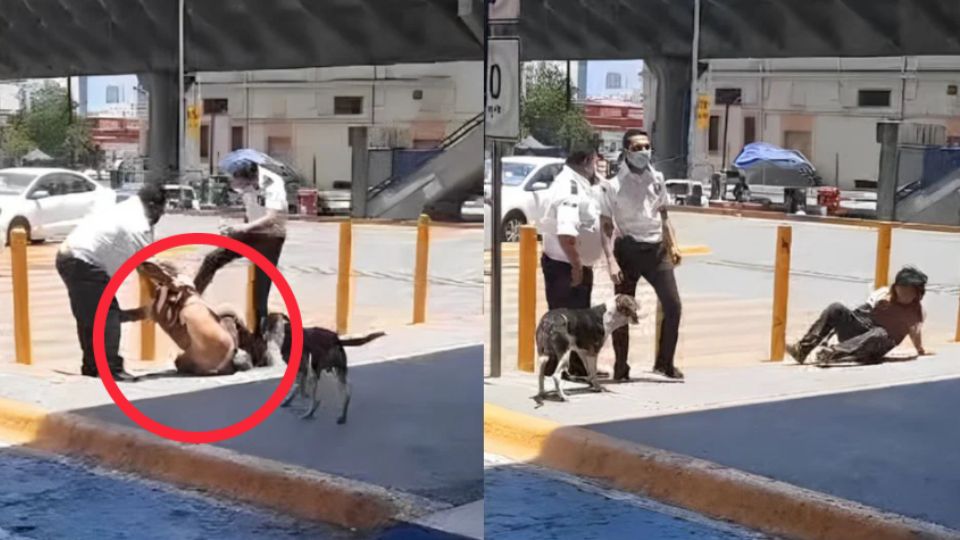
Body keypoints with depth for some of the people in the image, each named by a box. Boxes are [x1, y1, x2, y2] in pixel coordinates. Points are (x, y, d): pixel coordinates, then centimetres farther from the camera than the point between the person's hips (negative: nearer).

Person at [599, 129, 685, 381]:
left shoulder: (657, 179, 8)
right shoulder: (613, 185, -7)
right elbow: (607, 227, -7)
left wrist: (672, 245, 8)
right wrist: (611, 260, -17)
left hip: (656, 249, 4)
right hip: (628, 250, -4)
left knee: (673, 305, -1)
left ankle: (665, 362, 12)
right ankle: (621, 367, 12)